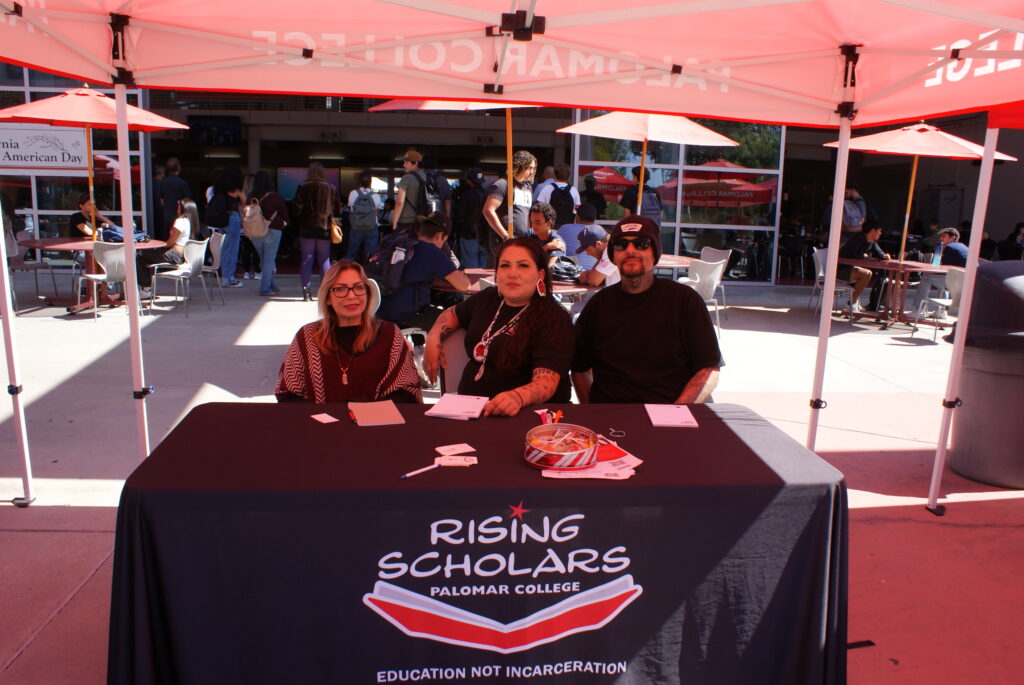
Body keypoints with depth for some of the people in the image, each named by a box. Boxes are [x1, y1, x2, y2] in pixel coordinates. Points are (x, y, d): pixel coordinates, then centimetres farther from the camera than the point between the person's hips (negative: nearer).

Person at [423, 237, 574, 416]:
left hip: (524, 415, -5)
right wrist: (433, 339, 14)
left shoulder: (554, 319, -9)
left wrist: (518, 396, -42)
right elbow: (453, 313, 33)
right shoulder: (488, 298, 11)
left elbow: (546, 381, -21)